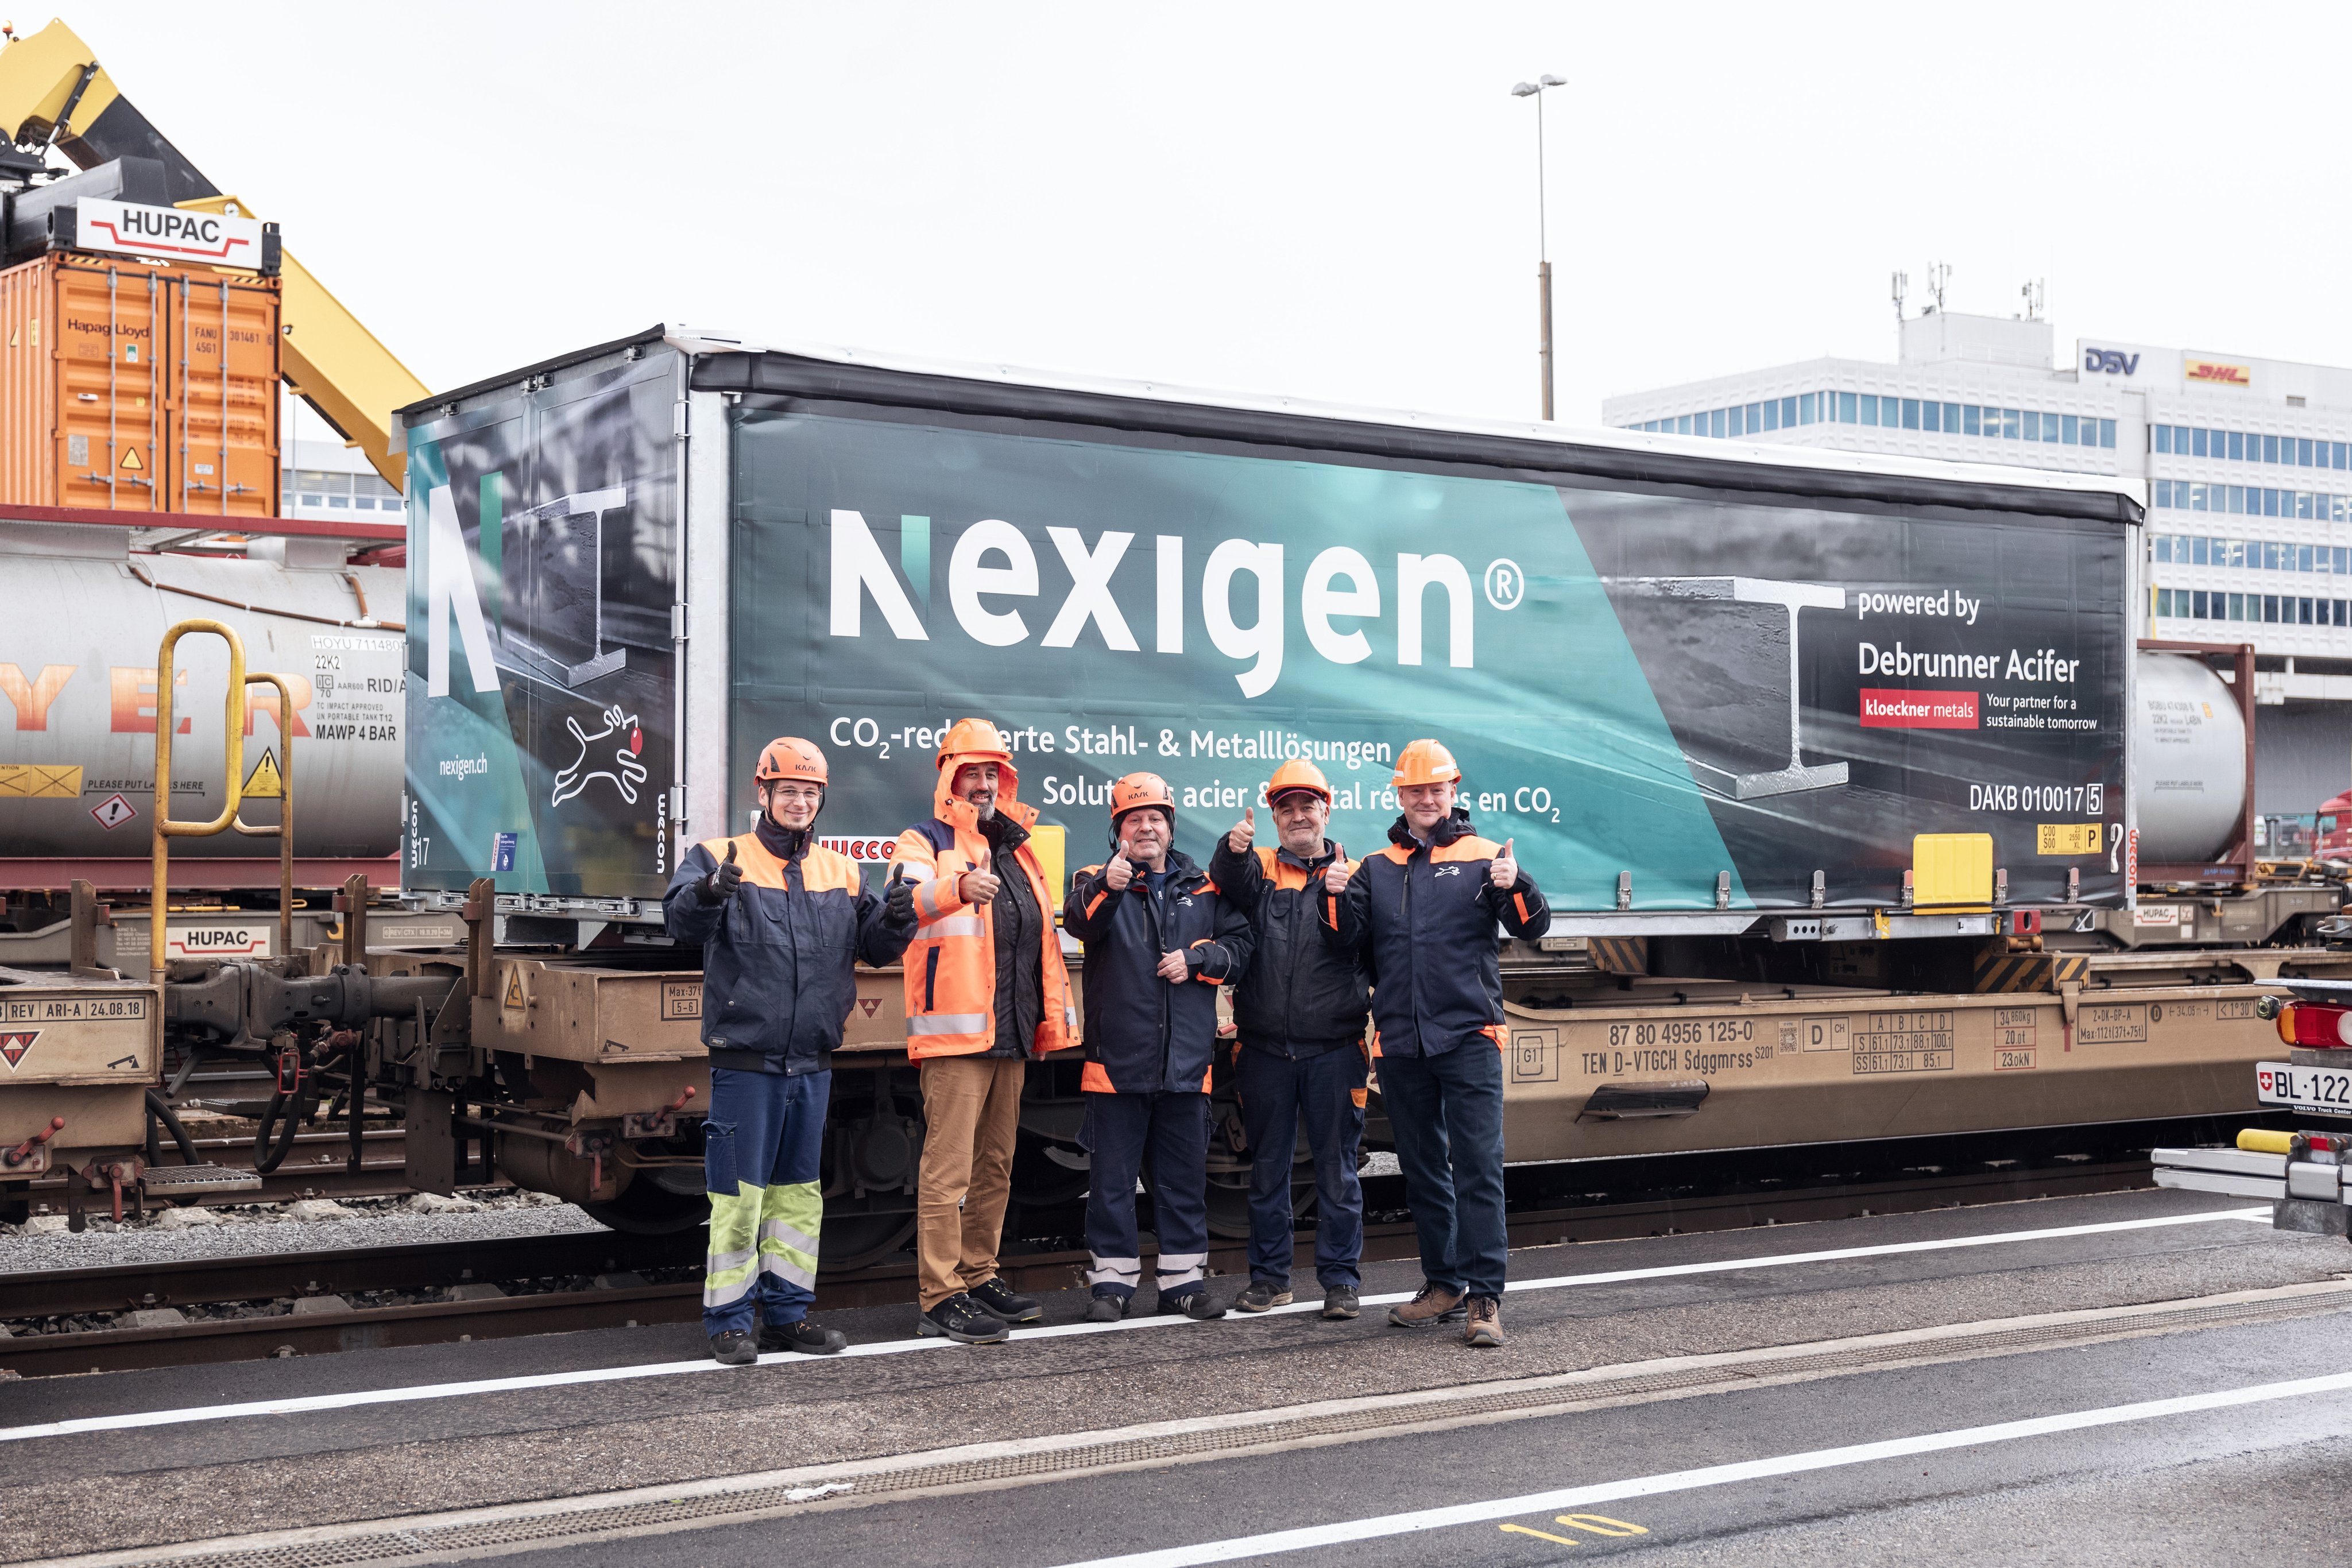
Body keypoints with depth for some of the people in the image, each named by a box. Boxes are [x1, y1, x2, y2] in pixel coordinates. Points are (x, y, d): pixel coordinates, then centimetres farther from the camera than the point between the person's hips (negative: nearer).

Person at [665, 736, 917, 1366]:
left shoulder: (840, 873, 11)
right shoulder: (721, 858, -4)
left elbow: (873, 946, 12)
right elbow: (681, 919, -21)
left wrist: (895, 920, -10)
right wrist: (710, 892, -44)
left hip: (812, 1062, 5)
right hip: (745, 1059, -5)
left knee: (798, 1189, 13)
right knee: (738, 1193, -2)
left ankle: (787, 1312, 23)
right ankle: (728, 1320, 8)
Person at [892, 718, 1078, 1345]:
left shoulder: (1015, 849, 22)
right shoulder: (926, 841, -2)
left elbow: (1043, 936, 28)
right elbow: (903, 896, -25)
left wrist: (1054, 1013, 22)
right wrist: (956, 886, -46)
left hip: (1011, 1034, 8)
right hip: (956, 1033, -8)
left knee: (996, 1166, 14)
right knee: (949, 1168, -9)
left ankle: (980, 1277, 24)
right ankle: (939, 1297, -7)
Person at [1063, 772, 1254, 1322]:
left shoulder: (1204, 889, 12)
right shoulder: (1098, 883, 4)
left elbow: (1239, 946, 10)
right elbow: (1080, 922, -18)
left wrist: (1196, 958, -8)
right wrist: (1107, 888, -39)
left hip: (1186, 1058, 3)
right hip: (1118, 1056, -2)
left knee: (1185, 1174, 9)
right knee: (1113, 1176, 2)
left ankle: (1184, 1278, 18)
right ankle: (1113, 1280, 11)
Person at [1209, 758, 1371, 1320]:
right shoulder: (1260, 867, 7)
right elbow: (1230, 879, -16)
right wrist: (1235, 848, -38)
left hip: (1334, 1048, -1)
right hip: (1266, 1049, 1)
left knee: (1336, 1167, 3)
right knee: (1267, 1167, 9)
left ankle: (1340, 1279, 11)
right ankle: (1269, 1276, 19)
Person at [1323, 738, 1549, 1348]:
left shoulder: (1482, 857, 5)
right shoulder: (1376, 868, 13)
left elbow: (1532, 927, -3)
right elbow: (1348, 941, 7)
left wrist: (1514, 887, -23)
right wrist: (1338, 898, -12)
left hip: (1469, 1035, -4)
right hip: (1400, 1041, 4)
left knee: (1478, 1165, -8)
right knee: (1423, 1170, 11)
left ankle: (1484, 1298, -8)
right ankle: (1444, 1284, 21)